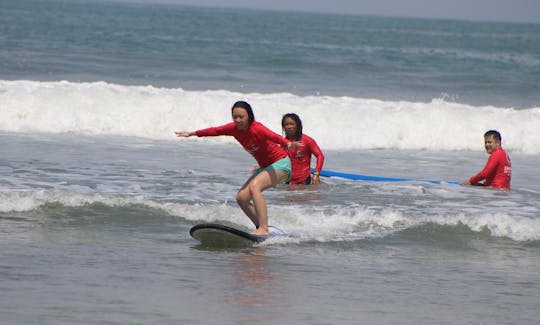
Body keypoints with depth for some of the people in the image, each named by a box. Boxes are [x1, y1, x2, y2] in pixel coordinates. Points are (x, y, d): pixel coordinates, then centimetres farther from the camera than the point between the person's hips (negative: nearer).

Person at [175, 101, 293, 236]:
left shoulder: (256, 129, -26)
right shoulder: (235, 128, -3)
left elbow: (272, 136, -45)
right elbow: (215, 131, 14)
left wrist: (287, 143, -65)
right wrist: (192, 133, 23)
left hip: (281, 164, -9)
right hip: (265, 167, 9)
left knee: (254, 185, -31)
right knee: (242, 198, 1)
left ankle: (263, 229, -35)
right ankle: (262, 228, 9)